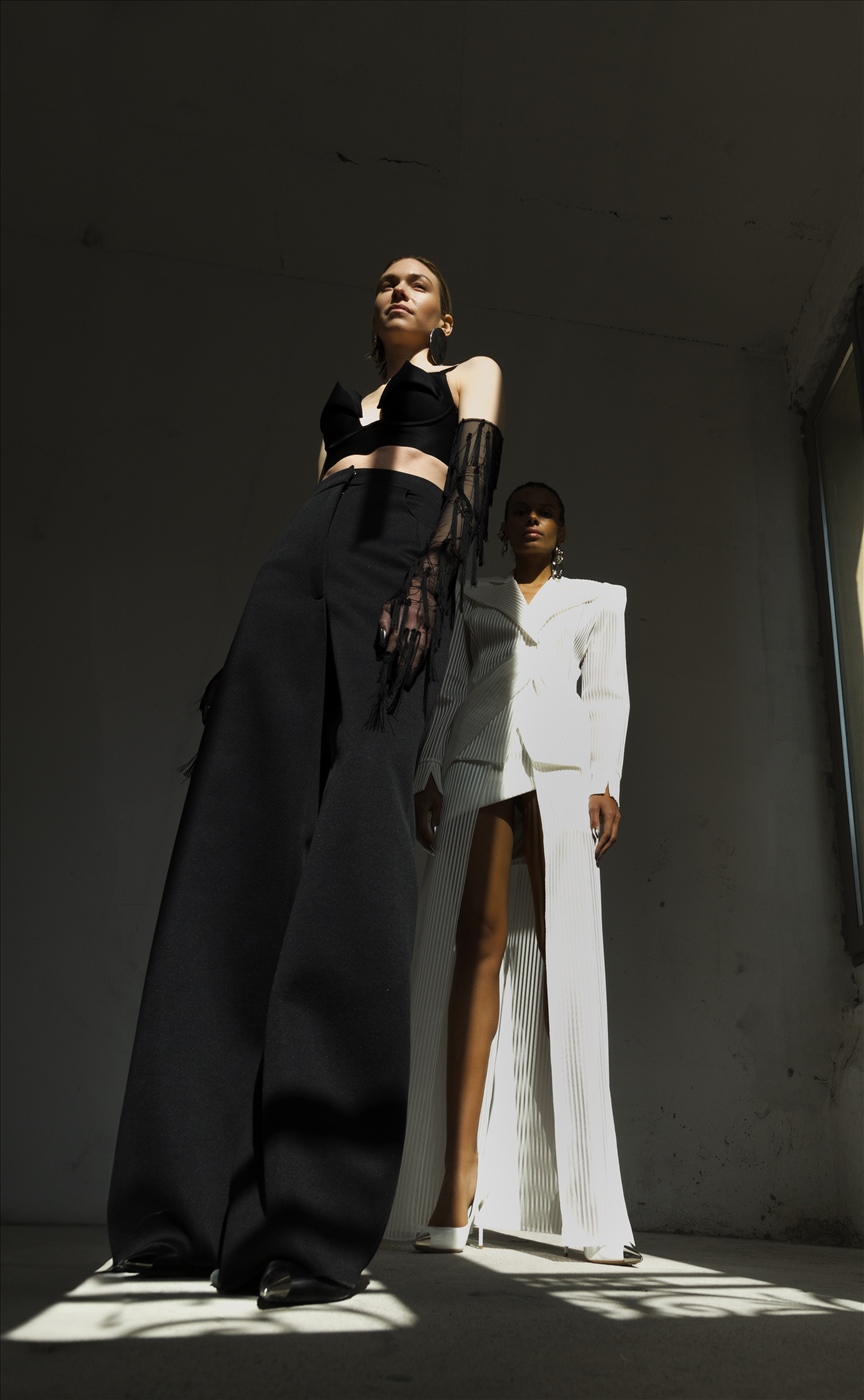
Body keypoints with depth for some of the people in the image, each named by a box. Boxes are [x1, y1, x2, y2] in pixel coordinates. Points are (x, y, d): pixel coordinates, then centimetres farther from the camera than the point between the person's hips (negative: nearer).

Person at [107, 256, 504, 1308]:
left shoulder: (470, 376, 26)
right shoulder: (342, 403, 37)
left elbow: (472, 484, 6)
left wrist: (429, 578, -16)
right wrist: (247, 650, 12)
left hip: (400, 560, -4)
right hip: (301, 564, 5)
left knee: (351, 848, -23)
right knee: (242, 844, -13)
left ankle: (315, 1222, -26)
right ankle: (189, 1202, -15)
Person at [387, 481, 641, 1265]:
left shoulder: (596, 600, 22)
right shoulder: (472, 599, 24)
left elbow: (607, 694, 11)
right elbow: (448, 691, 17)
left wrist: (606, 782, -3)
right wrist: (428, 775, 4)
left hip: (562, 767, 0)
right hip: (479, 765, 1)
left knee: (564, 955, -9)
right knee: (476, 943, -13)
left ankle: (589, 1209, -8)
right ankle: (457, 1188, -16)